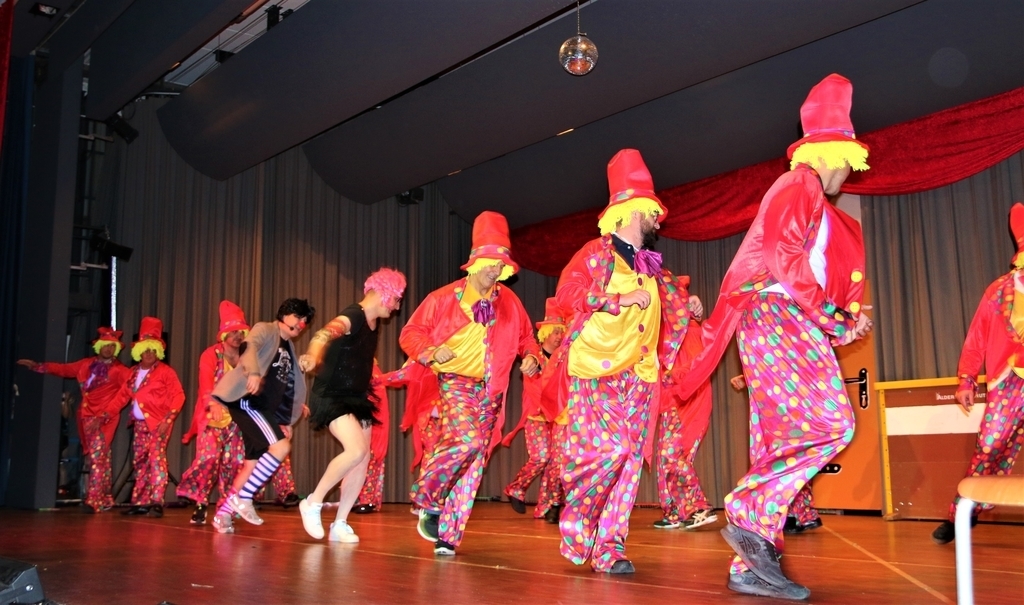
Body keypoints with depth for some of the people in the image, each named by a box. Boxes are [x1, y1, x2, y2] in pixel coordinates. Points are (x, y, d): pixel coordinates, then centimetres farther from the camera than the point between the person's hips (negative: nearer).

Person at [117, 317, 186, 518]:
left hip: (158, 423, -6)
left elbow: (178, 396, -10)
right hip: (140, 423, 6)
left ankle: (156, 503, -15)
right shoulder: (133, 373, 12)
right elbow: (123, 395, 17)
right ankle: (140, 502, 15)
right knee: (140, 462, 8)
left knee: (156, 458, -14)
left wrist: (168, 419, -18)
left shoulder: (165, 371, -6)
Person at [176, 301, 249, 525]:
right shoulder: (211, 354, -2)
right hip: (213, 416, -3)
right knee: (209, 457, -14)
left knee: (234, 461, 0)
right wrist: (214, 403, -35)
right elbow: (206, 383, -16)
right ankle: (200, 505, -6)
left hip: (237, 418, 3)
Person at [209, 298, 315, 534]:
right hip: (248, 400, -8)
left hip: (266, 409, 9)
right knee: (281, 447, -21)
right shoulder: (265, 329, 1)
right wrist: (254, 372, -42)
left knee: (253, 464, 5)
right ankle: (242, 497, -10)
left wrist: (287, 420, 19)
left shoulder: (289, 348, 23)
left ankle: (223, 513, 15)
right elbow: (250, 346, -23)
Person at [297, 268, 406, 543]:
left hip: (357, 398, 9)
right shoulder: (352, 316, -19)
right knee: (356, 450, -25)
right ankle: (314, 502, -5)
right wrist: (313, 355, -63)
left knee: (363, 460, 3)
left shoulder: (374, 323, 9)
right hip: (332, 397, -9)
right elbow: (327, 332, -42)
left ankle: (340, 525, 13)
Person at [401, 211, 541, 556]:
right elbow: (411, 333, 1)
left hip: (490, 391, 4)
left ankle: (448, 535, 9)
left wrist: (530, 356, -1)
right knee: (467, 440, -27)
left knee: (475, 461, 1)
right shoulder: (444, 298, -2)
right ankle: (428, 500, -4)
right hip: (455, 382, -4)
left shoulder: (509, 302, 8)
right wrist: (432, 351, -17)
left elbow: (526, 336, 20)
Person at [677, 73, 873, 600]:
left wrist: (842, 322, 8)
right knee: (829, 424, -18)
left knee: (780, 444, 2)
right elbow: (779, 256, -15)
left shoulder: (816, 206, 29)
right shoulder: (799, 185, 0)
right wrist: (826, 313, -12)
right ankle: (751, 515, -15)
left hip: (788, 324, 9)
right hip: (776, 315, -9)